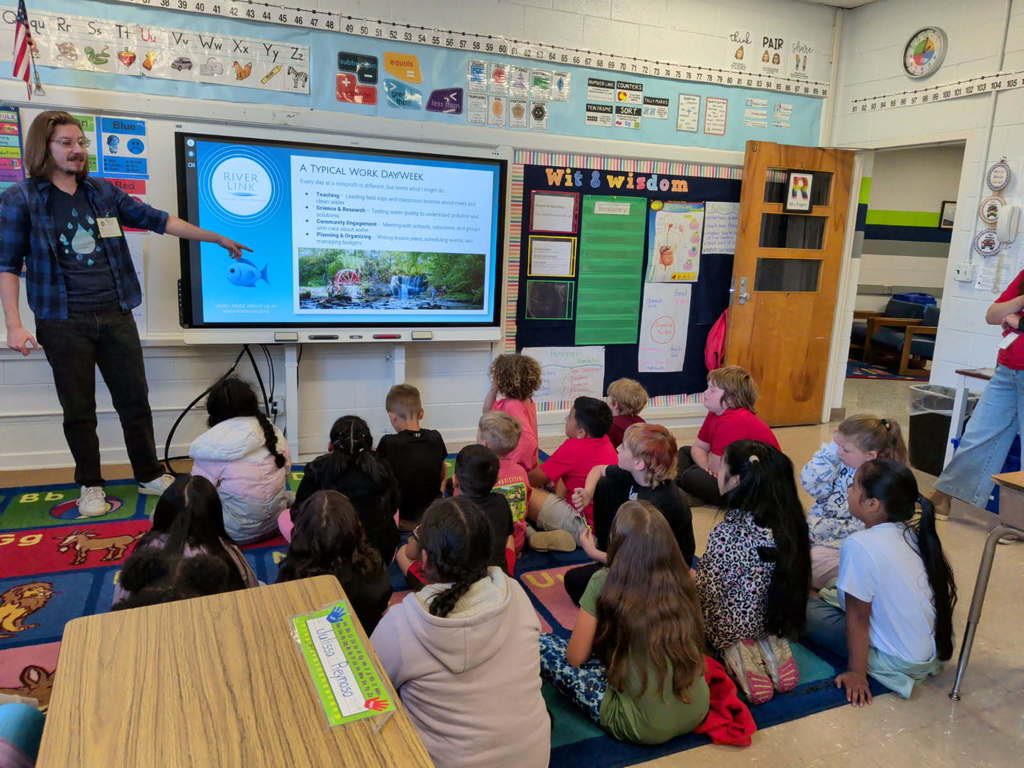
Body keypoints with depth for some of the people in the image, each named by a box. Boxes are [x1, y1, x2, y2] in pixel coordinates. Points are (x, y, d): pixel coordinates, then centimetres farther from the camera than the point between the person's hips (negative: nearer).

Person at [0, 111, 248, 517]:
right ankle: (90, 485, 22)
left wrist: (217, 238, 10)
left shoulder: (102, 191, 9)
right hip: (63, 323, -3)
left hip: (116, 316, 3)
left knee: (135, 400, 8)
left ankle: (150, 476, 22)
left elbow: (157, 220, 11)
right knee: (78, 410, 6)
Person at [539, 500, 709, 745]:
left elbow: (575, 657, -3)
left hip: (645, 726, -6)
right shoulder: (679, 578, -2)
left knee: (542, 644, 4)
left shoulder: (604, 582, -14)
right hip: (698, 711, 6)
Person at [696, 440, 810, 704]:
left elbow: (708, 592, -22)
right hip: (773, 618, 6)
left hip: (734, 623, -6)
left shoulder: (727, 532, -28)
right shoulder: (789, 520, -9)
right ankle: (770, 646, 8)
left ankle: (736, 651, -3)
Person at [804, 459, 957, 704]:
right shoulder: (912, 534, -2)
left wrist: (856, 673, -8)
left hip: (900, 662, -7)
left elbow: (858, 616, -17)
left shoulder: (859, 545, -25)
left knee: (805, 608, 0)